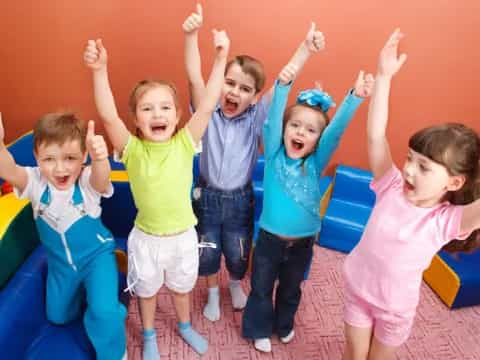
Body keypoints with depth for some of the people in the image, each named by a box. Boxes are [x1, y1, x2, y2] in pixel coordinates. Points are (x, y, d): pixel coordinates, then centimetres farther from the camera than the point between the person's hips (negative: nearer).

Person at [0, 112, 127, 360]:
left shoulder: (88, 180, -27)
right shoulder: (35, 182, -20)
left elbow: (101, 177, -51)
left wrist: (100, 158, -76)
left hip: (97, 255, -4)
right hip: (59, 262, 5)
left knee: (104, 311, -23)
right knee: (58, 316, 23)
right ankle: (82, 289, 52)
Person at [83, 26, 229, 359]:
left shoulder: (184, 144, -15)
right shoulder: (133, 149, -17)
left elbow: (207, 107, -23)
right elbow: (108, 116, -31)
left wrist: (220, 60, -28)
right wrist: (99, 70, -41)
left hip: (183, 236, 1)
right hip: (146, 238, 0)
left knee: (182, 287, 26)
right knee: (147, 290, 24)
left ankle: (185, 326, 56)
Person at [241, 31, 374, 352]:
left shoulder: (316, 163, -11)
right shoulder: (274, 154, -14)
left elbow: (337, 130, -24)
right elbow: (273, 116, -28)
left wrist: (356, 97, -39)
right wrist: (284, 84, -45)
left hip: (303, 242, 2)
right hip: (270, 238, -1)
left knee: (291, 289, 25)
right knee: (261, 288, 19)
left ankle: (284, 325, 52)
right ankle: (260, 329, 44)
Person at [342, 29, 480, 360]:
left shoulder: (447, 220, -24)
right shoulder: (392, 187, -19)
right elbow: (375, 136, -28)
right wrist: (384, 76, -33)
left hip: (396, 306, -1)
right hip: (357, 288, 1)